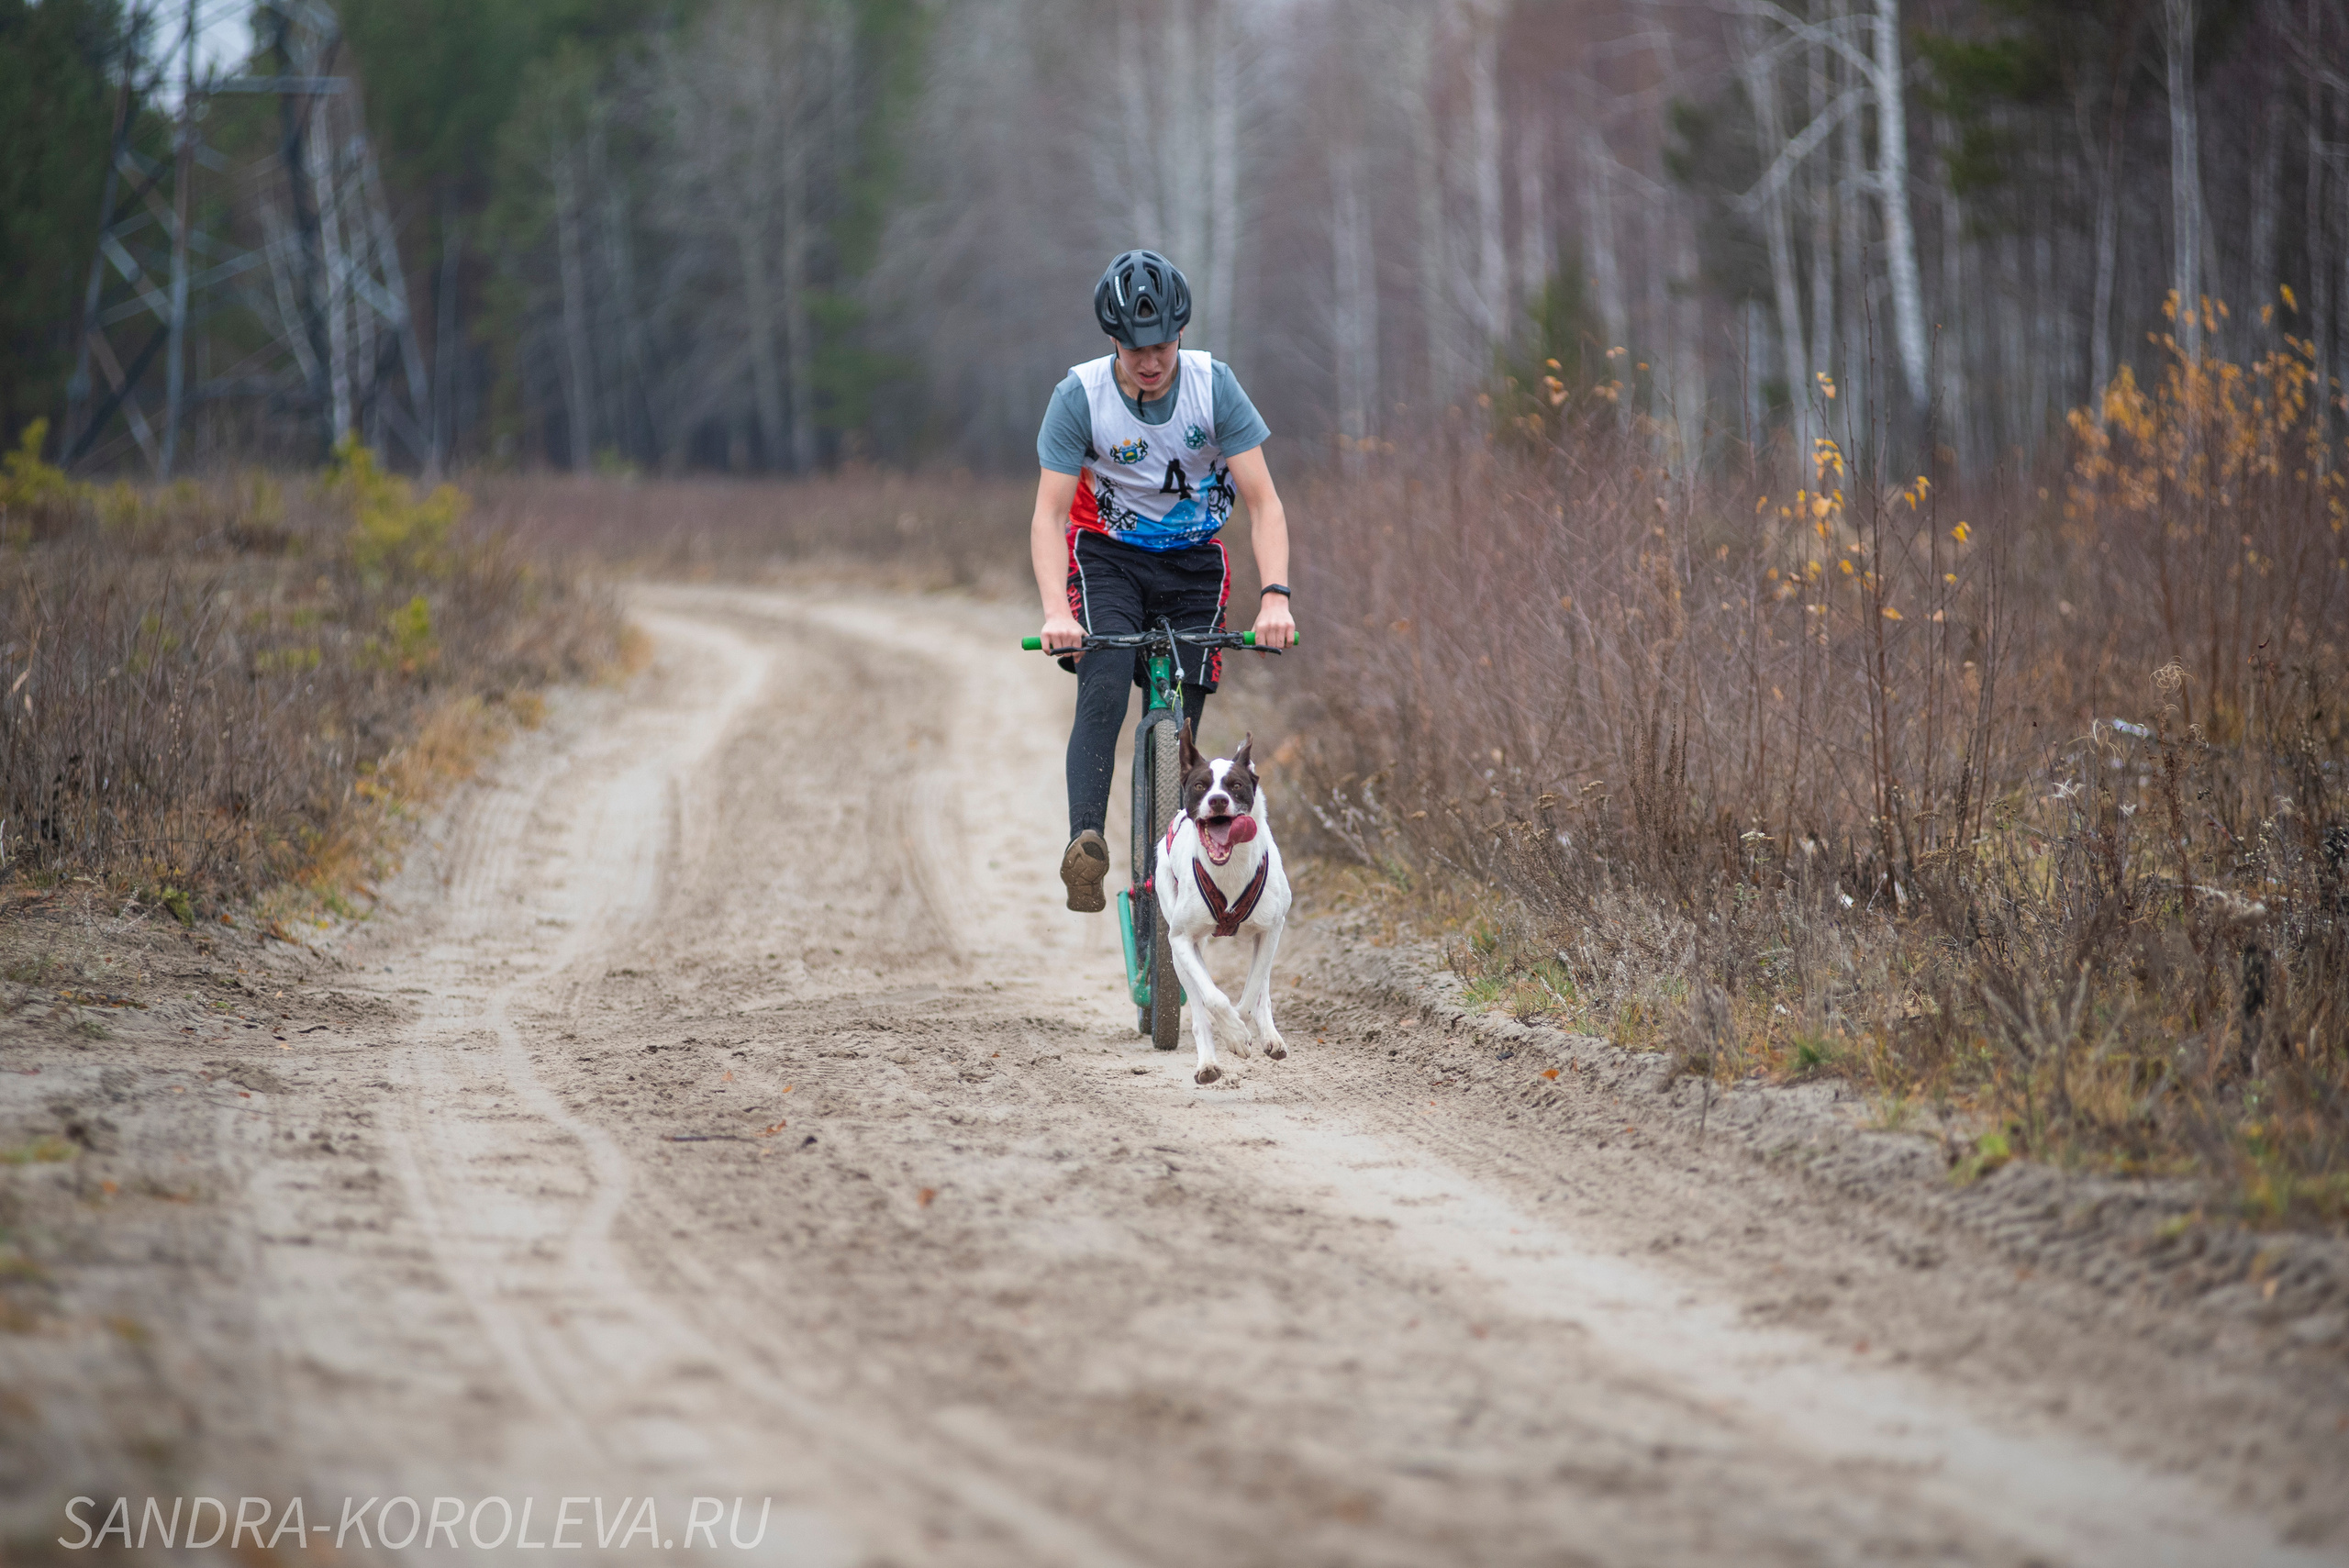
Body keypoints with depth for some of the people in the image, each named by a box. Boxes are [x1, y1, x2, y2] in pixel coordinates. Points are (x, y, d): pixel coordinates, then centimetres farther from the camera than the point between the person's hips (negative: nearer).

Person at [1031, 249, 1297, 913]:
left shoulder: (1214, 385, -19)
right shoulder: (1080, 396, -21)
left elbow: (1263, 502, -19)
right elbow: (1049, 515, -22)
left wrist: (1274, 597, -34)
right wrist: (1055, 610, -37)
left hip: (1192, 560, 2)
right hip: (1108, 554, -2)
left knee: (1178, 725, -5)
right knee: (1103, 690, -26)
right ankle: (1085, 845, -37)